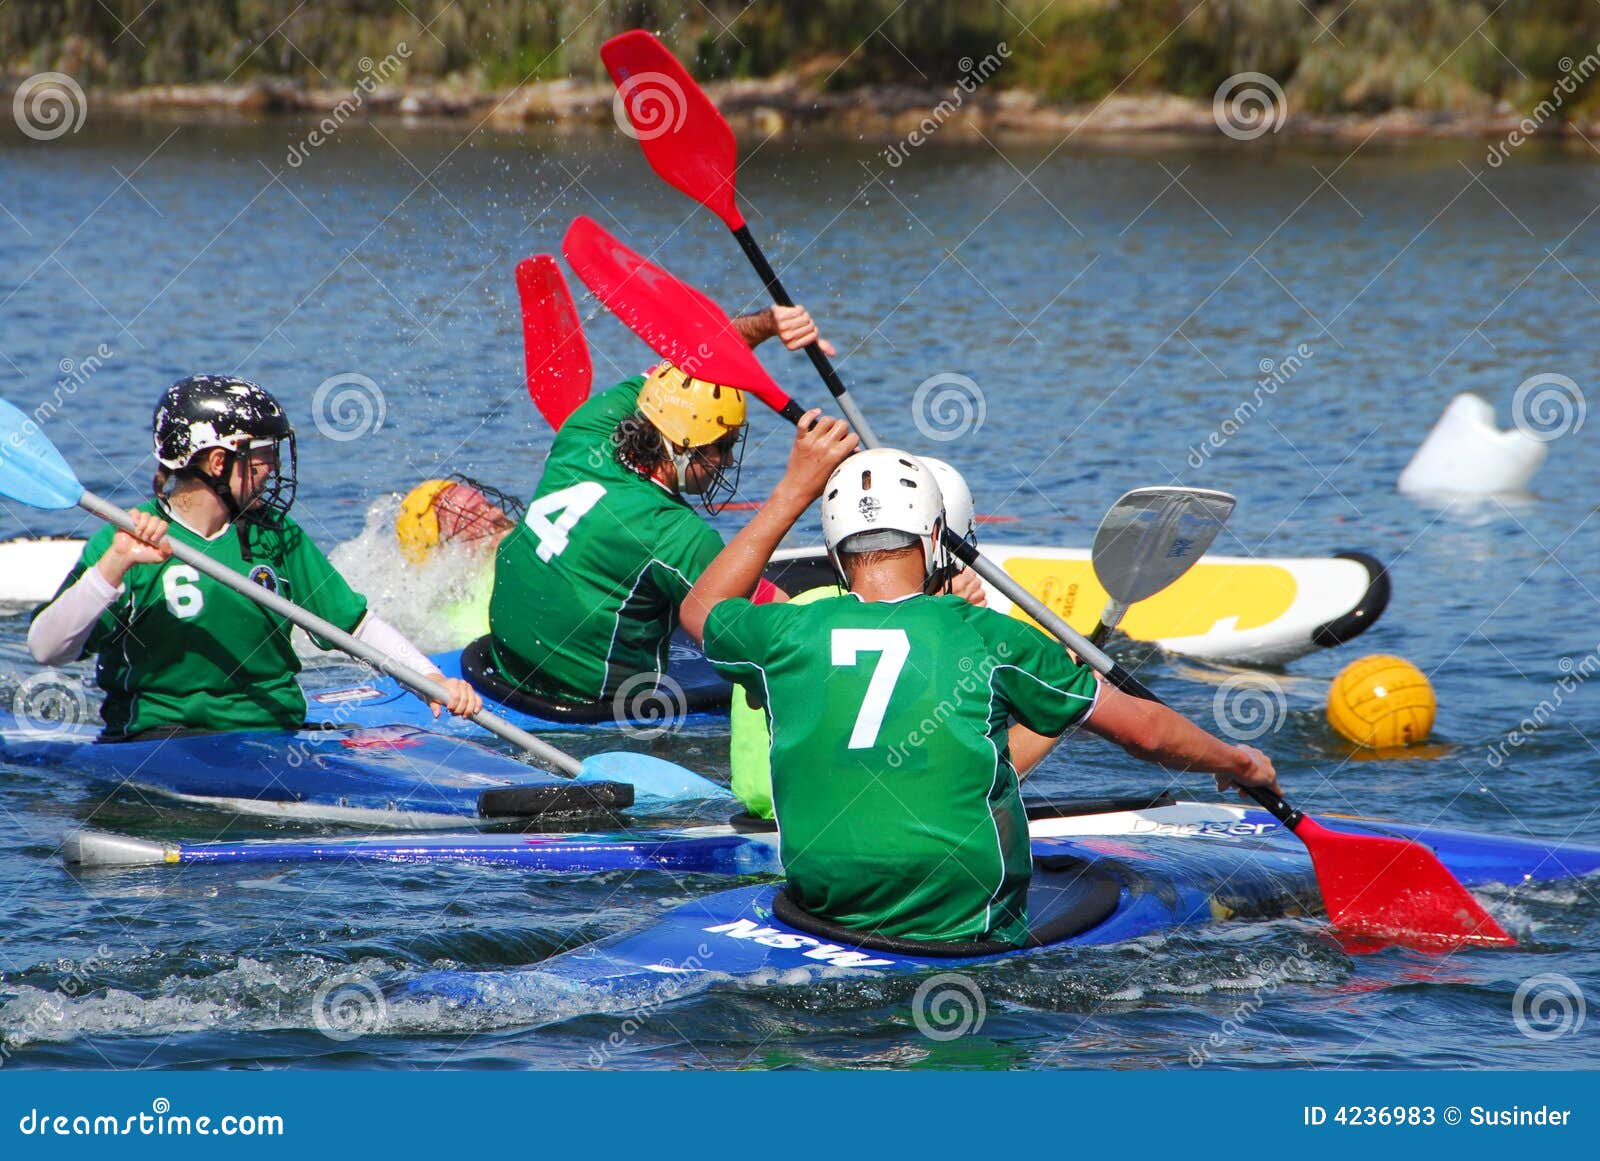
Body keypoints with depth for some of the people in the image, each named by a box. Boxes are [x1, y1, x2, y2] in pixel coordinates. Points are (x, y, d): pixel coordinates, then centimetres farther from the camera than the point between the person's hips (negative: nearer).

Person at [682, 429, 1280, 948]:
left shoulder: (787, 634, -1)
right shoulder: (988, 639, -5)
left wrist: (794, 488, 26)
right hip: (964, 930, -4)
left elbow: (700, 607, 25)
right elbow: (1145, 729, 6)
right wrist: (1238, 761, 25)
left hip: (823, 907, 4)